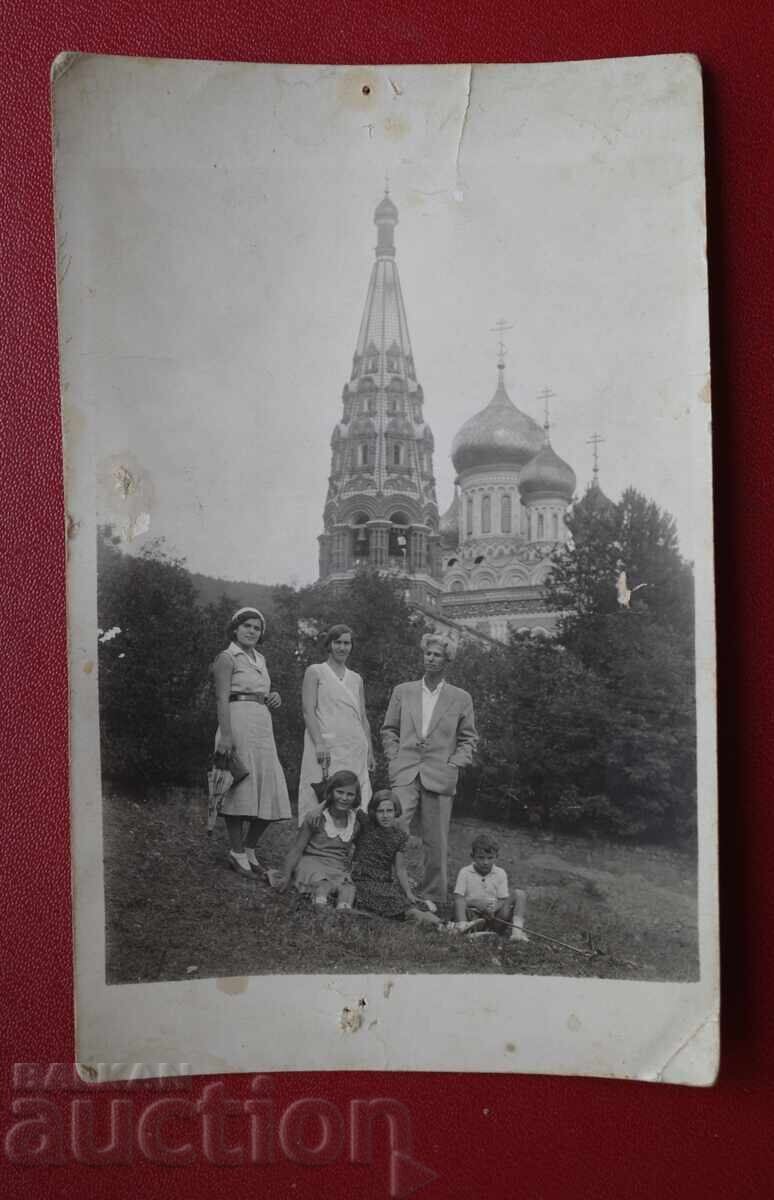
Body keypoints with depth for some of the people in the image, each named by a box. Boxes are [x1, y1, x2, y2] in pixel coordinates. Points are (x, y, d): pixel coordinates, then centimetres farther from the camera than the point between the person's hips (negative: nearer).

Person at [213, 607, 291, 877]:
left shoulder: (260, 659, 20)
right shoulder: (228, 657, -3)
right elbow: (222, 698, -12)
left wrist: (273, 699, 6)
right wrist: (226, 734, -22)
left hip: (263, 727, 8)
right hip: (239, 723, -8)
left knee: (270, 791, 6)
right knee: (241, 788, -4)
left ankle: (249, 848, 19)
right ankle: (237, 853, 6)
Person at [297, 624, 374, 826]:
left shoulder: (356, 679, 19)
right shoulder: (315, 672, 5)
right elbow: (308, 711, -4)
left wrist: (370, 752, 11)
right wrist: (319, 744, -16)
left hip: (355, 750, 4)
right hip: (326, 747, -4)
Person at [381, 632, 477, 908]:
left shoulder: (461, 698, 7)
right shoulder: (402, 692, 10)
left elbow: (468, 739, 12)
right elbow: (388, 730, 15)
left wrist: (454, 764, -1)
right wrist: (395, 759, 4)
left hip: (440, 777, 0)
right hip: (405, 773, 0)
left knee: (436, 842, 3)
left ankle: (432, 897, 16)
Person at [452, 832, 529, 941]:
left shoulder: (500, 874, 9)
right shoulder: (465, 873, 3)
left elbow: (503, 899, 4)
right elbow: (459, 898, -8)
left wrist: (494, 908, -22)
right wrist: (462, 923, -27)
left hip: (495, 917, 2)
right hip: (473, 915, -2)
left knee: (519, 893, -14)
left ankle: (517, 930, -31)